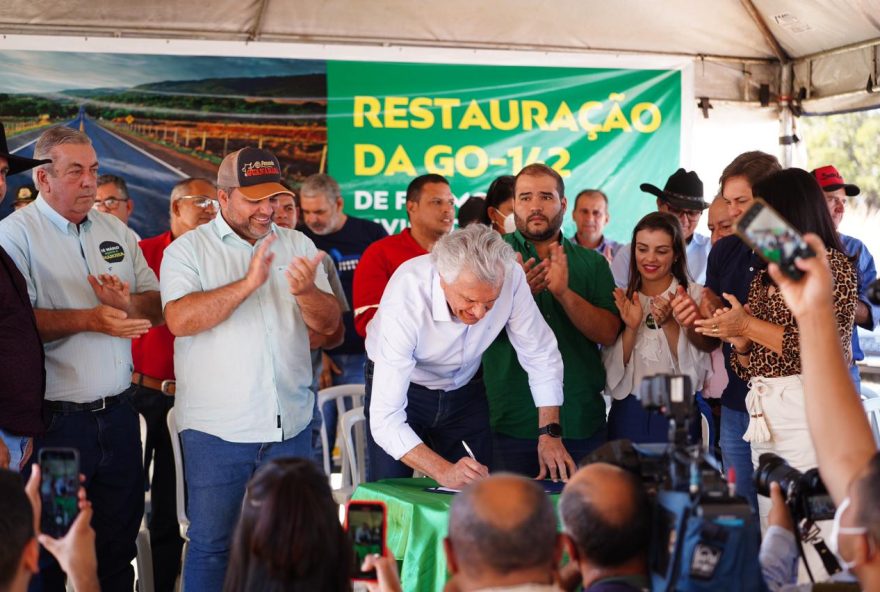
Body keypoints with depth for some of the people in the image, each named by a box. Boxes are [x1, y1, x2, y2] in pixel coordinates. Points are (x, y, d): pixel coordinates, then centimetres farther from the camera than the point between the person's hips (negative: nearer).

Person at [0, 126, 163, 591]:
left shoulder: (117, 232, 11)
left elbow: (157, 306, 11)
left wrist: (128, 305, -11)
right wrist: (89, 320, -21)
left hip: (118, 414, 5)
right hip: (55, 422, -5)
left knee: (119, 544, 15)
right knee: (50, 552, 6)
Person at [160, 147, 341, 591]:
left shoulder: (297, 246, 9)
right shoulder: (188, 249, 0)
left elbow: (329, 324, 2)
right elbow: (179, 319, -17)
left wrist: (307, 291, -19)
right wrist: (248, 283, -24)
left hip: (290, 425, 3)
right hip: (216, 428, -3)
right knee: (210, 543, 6)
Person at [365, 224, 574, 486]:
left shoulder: (510, 276, -27)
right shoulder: (404, 299, -36)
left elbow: (541, 356, -11)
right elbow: (385, 419, -37)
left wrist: (549, 434, -18)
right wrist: (444, 472, -48)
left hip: (465, 389, 3)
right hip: (401, 386, -3)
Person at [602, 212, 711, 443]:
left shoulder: (695, 295, -3)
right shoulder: (622, 300, 6)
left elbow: (695, 370, -11)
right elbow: (613, 374, -1)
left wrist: (669, 324, -25)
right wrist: (630, 328, -16)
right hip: (628, 416, 2)